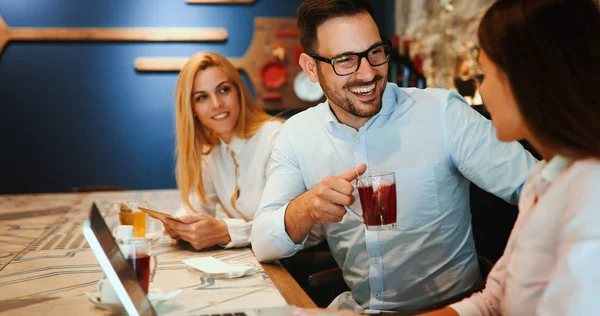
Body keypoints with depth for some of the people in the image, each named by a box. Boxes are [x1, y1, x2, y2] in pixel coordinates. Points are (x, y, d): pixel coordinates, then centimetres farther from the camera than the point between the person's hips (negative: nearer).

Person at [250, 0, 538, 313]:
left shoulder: (443, 112, -11)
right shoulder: (296, 134, -2)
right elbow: (262, 244, -6)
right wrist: (305, 209, -27)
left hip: (450, 304, -1)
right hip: (356, 306, 2)